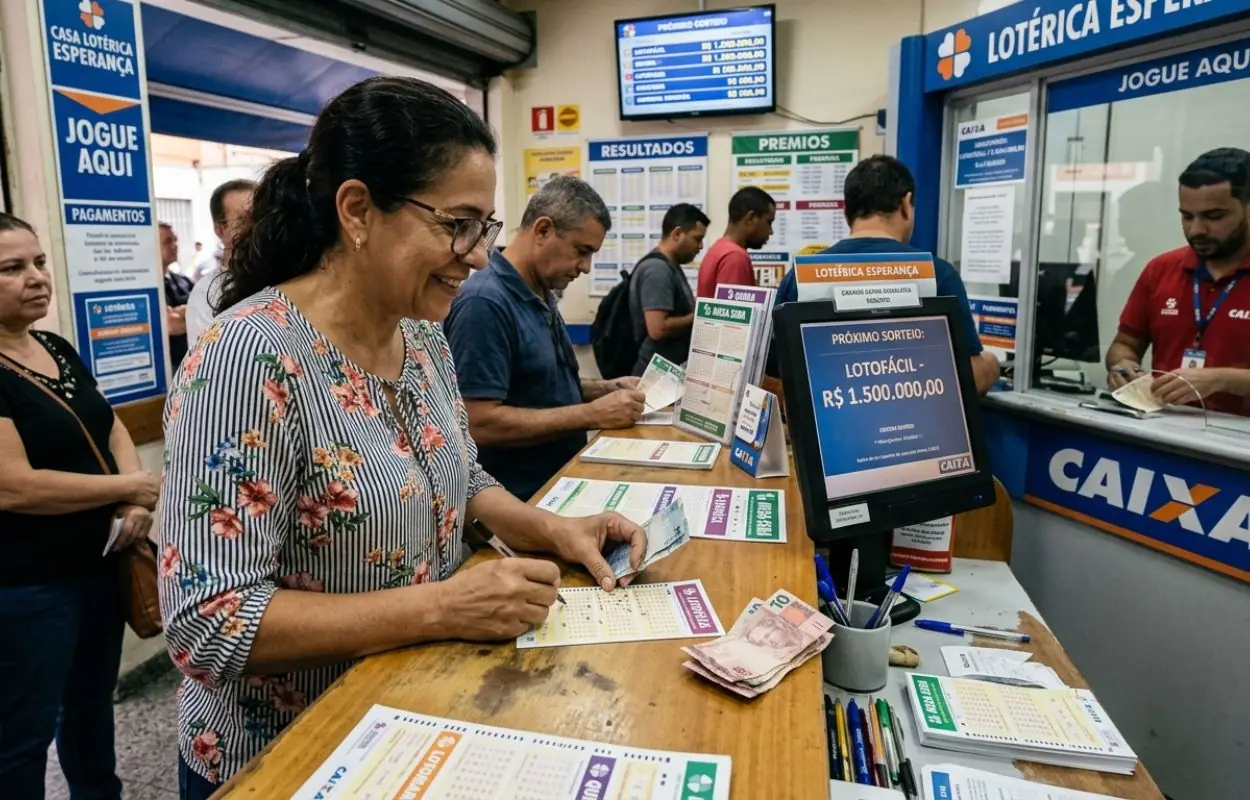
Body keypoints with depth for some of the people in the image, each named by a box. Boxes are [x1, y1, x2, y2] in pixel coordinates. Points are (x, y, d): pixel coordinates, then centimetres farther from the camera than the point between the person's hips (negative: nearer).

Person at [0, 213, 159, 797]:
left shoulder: (59, 350, 6)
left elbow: (111, 427, 11)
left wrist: (136, 500, -7)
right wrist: (131, 488, -16)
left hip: (97, 565, 8)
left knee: (91, 702, 24)